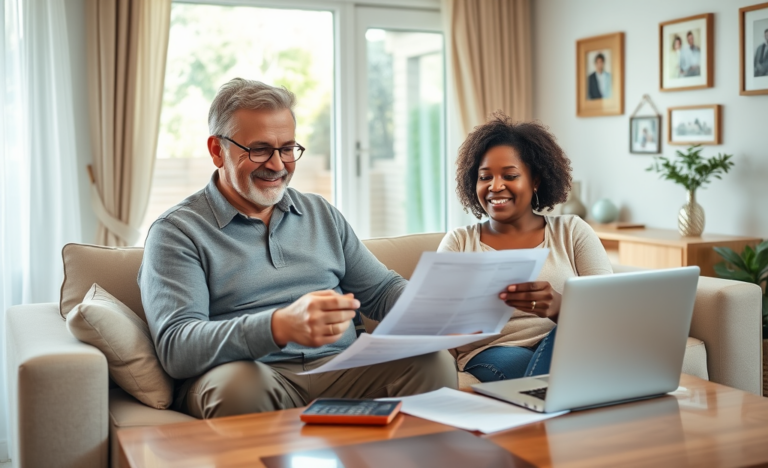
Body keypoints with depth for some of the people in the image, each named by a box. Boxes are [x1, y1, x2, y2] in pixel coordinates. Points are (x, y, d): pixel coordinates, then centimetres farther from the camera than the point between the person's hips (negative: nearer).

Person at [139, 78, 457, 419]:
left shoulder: (322, 215, 20)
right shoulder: (176, 232, 2)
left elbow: (383, 290, 23)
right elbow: (175, 347, -11)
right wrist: (279, 327, -29)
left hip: (341, 372, 5)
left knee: (435, 362, -22)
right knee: (236, 383, -38)